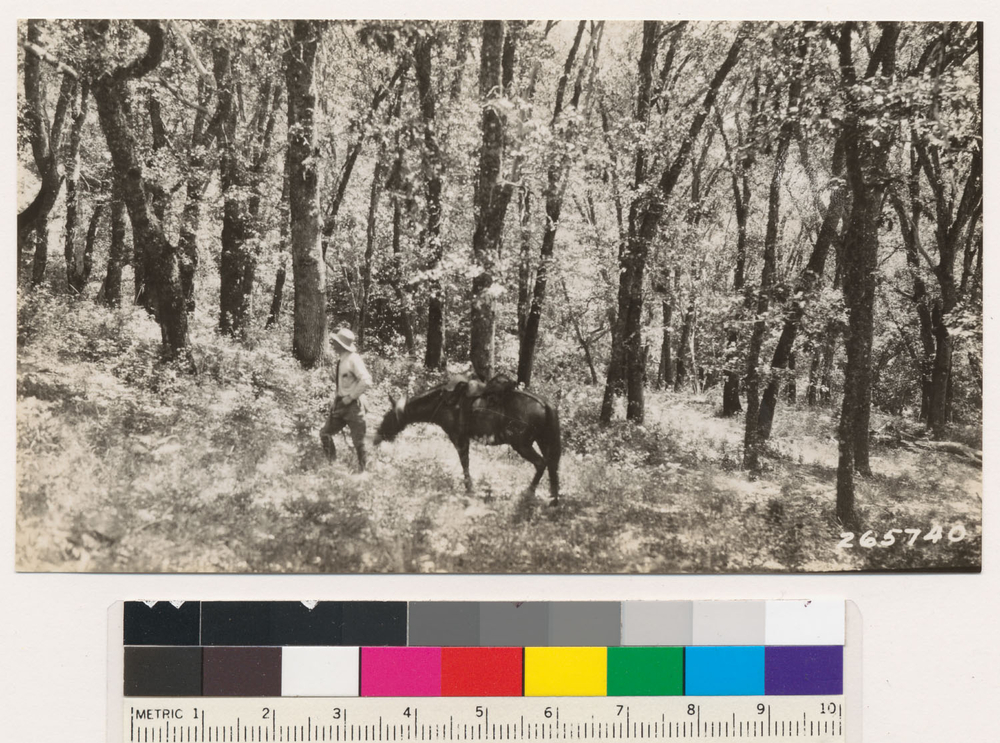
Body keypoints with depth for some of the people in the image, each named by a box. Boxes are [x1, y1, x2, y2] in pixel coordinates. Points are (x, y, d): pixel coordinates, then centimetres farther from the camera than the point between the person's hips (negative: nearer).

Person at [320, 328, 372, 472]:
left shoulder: (353, 359, -14)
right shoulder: (340, 360, 10)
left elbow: (366, 381, -23)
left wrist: (349, 398, -19)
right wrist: (336, 400, 11)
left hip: (353, 406, -8)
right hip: (340, 406, 8)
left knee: (358, 442, -1)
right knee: (325, 434, 5)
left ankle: (363, 470, 11)